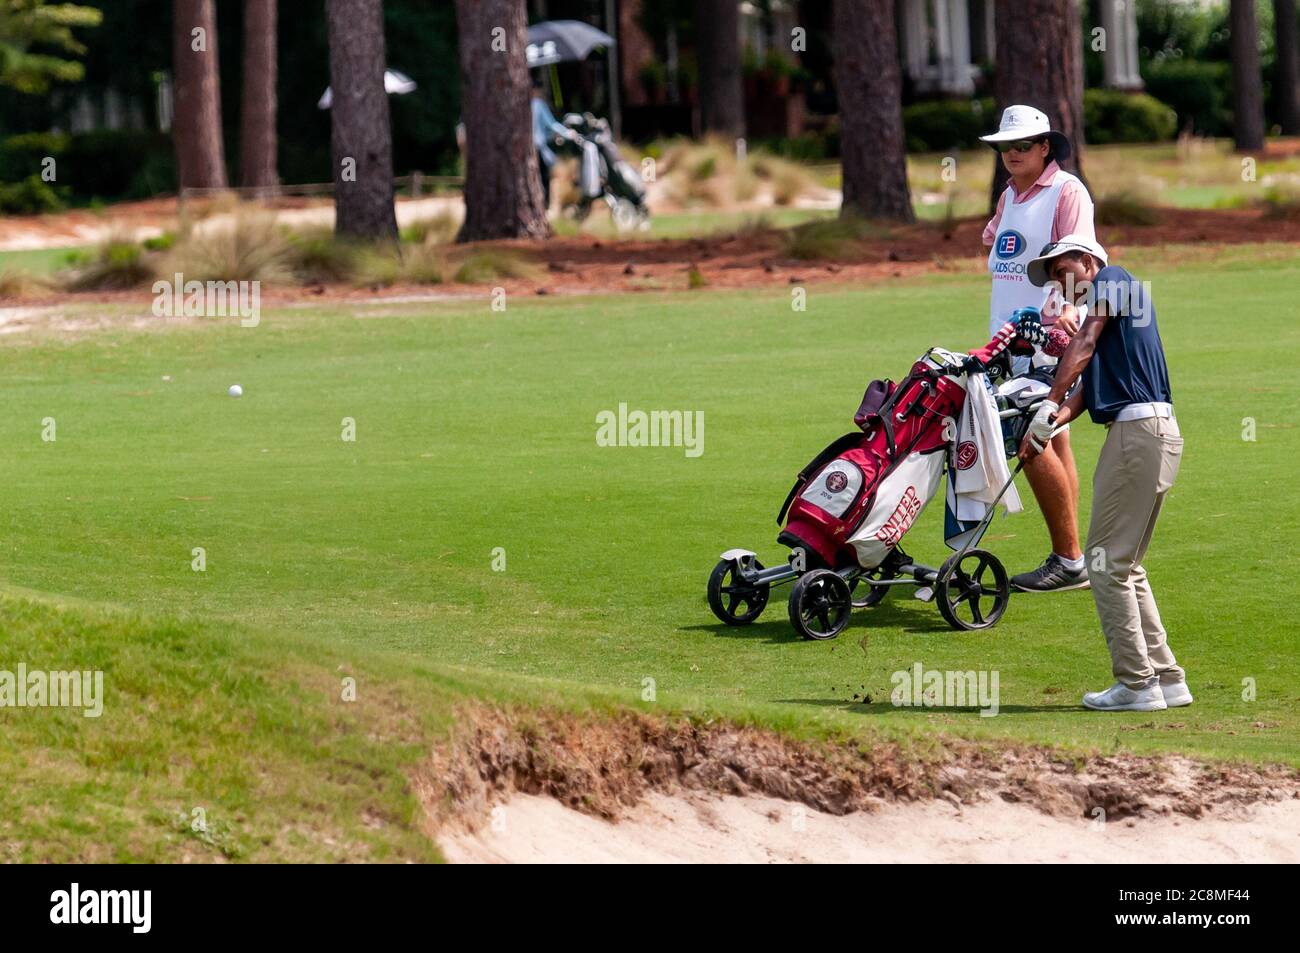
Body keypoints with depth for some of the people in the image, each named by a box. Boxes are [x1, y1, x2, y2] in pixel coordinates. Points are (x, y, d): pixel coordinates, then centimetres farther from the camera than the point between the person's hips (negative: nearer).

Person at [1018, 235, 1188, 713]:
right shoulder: (1101, 316, 28)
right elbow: (1088, 384, 14)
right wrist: (1054, 422, -3)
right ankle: (1166, 678, 16)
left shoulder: (1112, 279, 1)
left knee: (1107, 561, -6)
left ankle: (1136, 684, -5)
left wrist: (1051, 403, -22)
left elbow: (1085, 345, -14)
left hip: (1140, 429, -10)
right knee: (1123, 565, 15)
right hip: (1136, 435, 10)